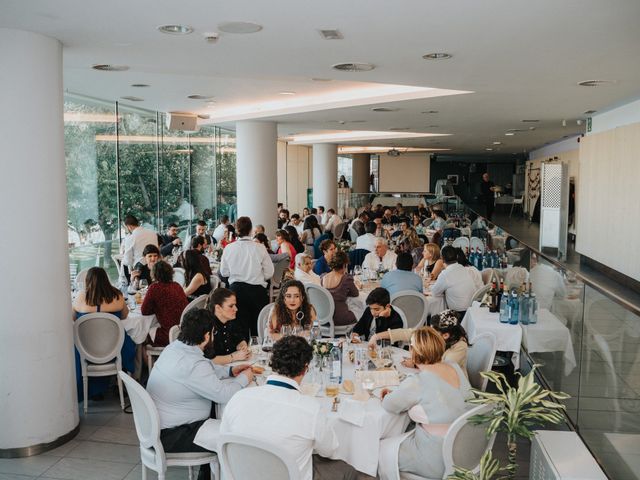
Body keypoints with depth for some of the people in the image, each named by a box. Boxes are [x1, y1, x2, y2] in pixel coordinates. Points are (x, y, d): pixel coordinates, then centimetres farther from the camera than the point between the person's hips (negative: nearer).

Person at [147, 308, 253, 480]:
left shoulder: (173, 347, -1)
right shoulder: (193, 365, -30)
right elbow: (225, 395, -26)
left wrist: (230, 371, 7)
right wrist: (244, 379, -8)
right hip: (170, 436, -9)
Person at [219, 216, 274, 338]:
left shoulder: (229, 248, -6)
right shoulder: (260, 248, -11)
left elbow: (224, 272, 4)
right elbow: (269, 273, -6)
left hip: (236, 289, 2)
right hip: (257, 290, -2)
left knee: (241, 325, 10)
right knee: (257, 327, 9)